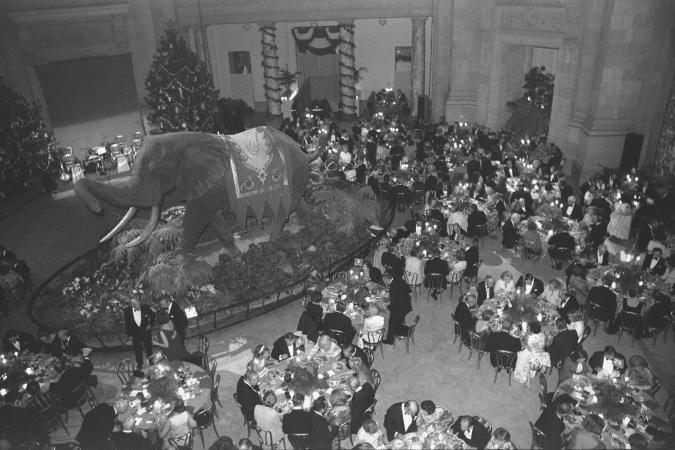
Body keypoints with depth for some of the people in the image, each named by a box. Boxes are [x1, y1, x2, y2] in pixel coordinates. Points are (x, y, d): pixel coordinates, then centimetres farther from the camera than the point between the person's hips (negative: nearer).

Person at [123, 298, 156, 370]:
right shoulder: (127, 310, -14)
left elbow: (153, 315, 3)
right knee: (137, 350, 10)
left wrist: (150, 324, -4)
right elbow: (127, 323, -3)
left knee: (148, 348, 9)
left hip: (146, 330, 0)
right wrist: (130, 334, -3)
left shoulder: (145, 307, -16)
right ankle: (139, 365, 27)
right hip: (135, 333, 0)